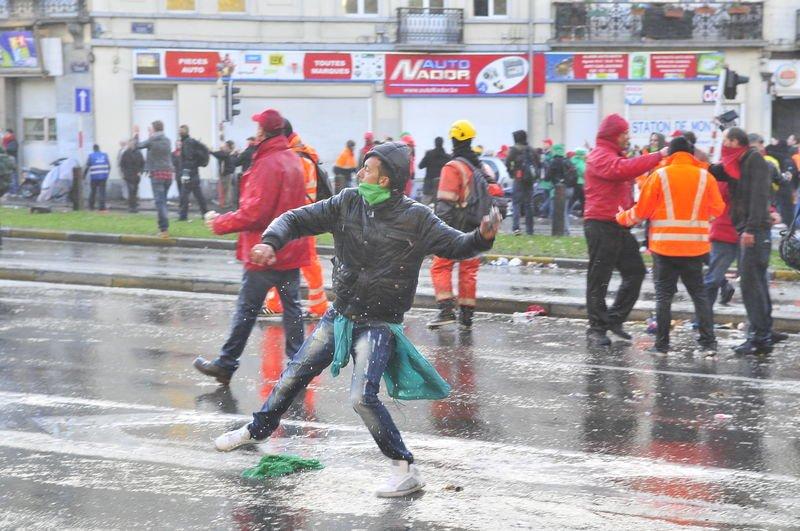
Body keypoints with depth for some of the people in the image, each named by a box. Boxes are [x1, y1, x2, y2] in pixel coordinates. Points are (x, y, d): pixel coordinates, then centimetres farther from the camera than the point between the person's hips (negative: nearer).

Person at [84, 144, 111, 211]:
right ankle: (102, 207, -9)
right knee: (102, 191, 0)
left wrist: (84, 175, 10)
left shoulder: (91, 156, 1)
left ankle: (91, 206, 17)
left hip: (94, 177, -1)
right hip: (103, 176, 1)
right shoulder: (105, 155, 8)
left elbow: (87, 167, -1)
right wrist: (107, 174, 21)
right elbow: (109, 166, 9)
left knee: (93, 191, 12)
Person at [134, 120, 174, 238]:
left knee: (160, 201, -9)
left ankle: (164, 229, -19)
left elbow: (137, 145, 8)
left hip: (157, 174, -5)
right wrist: (152, 134, 37)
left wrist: (136, 134, 26)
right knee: (163, 200, 16)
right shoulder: (167, 141, 9)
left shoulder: (151, 141, -6)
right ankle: (162, 227, 19)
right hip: (169, 173, 5)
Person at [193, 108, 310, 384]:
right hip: (291, 249, 7)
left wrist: (220, 223, -10)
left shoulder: (267, 165, -18)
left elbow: (253, 213, -21)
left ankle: (226, 364, 10)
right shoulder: (293, 161, 9)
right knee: (291, 306, 9)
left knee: (246, 309, 1)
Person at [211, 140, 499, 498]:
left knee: (362, 397, -22)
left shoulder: (414, 218, -13)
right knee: (293, 377, 16)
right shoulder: (347, 203, -3)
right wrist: (271, 242, -21)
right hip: (339, 317, 5)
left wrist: (482, 238, -36)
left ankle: (406, 471, -11)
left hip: (379, 324, -5)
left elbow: (454, 245, -14)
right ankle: (257, 430, 42)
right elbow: (296, 220, -1)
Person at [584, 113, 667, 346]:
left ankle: (614, 319, 16)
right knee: (599, 278, -3)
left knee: (635, 271, 8)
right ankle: (596, 328, 2)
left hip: (619, 226, 9)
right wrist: (657, 157, -28)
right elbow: (623, 169, -29)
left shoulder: (615, 156, 22)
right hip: (601, 225, -9)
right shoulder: (600, 156, -11)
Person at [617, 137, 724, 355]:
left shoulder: (659, 175, -4)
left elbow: (642, 210, -2)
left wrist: (623, 218, 17)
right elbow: (717, 209, 2)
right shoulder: (705, 176, 0)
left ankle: (662, 343, 6)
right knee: (699, 294, 9)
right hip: (695, 245, 2)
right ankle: (708, 343, 2)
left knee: (664, 294, 6)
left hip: (664, 245, -2)